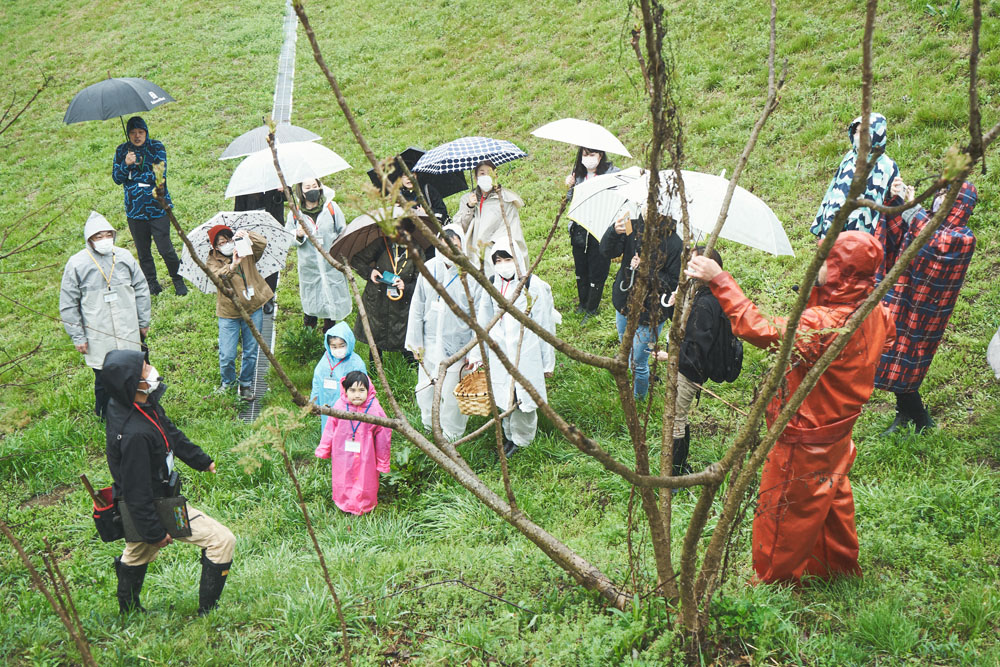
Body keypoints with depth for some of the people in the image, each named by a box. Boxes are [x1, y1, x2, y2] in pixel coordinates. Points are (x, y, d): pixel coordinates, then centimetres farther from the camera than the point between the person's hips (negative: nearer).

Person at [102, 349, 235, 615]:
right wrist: (155, 532, -18)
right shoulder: (135, 435, -37)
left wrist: (202, 461, 20)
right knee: (222, 541, -6)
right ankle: (207, 613, 5)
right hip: (156, 507, -10)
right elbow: (138, 493, -28)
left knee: (137, 551, 31)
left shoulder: (146, 403, -8)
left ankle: (128, 609, 54)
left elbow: (170, 432, 11)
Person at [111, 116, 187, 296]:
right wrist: (126, 164, -18)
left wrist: (135, 172, -11)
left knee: (165, 248, -5)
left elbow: (160, 174, -12)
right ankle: (152, 284, 23)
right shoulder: (122, 150, 6)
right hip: (135, 210, 3)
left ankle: (178, 281, 14)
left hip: (157, 207, -3)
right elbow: (116, 178, 0)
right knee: (143, 251, 9)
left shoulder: (157, 147, -2)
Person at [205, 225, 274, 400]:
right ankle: (228, 382, 27)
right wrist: (232, 266, -43)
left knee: (251, 351, 10)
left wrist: (247, 235, -29)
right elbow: (218, 277, -25)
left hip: (253, 310, 2)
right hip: (228, 313, -2)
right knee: (227, 355, -2)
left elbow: (262, 243, -13)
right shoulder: (213, 261, -4)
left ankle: (246, 384, 30)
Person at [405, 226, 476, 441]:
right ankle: (431, 428, 39)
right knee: (425, 391, 13)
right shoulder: (429, 268, -1)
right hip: (430, 344, 4)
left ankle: (450, 438, 27)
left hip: (457, 347, -4)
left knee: (452, 395, 5)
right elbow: (417, 307, 8)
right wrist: (415, 341, 8)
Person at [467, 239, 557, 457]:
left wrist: (547, 362, -1)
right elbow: (482, 322, 15)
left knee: (522, 398, 1)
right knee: (503, 398, 9)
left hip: (526, 353, -4)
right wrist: (476, 355, 15)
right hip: (499, 353, 4)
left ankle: (521, 440, 20)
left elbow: (545, 326, -3)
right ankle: (510, 436, 29)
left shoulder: (533, 285, -7)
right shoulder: (491, 286, 6)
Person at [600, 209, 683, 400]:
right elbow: (607, 251, -18)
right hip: (624, 304, 5)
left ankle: (638, 399, 31)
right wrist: (614, 231, -38)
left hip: (651, 314, -5)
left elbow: (674, 282, -18)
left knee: (637, 363, 4)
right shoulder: (634, 228, -9)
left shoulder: (674, 244, -21)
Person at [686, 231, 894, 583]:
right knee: (833, 500, 28)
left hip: (804, 441, -9)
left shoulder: (826, 323, -36)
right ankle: (839, 565, 48)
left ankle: (773, 582, 29)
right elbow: (886, 336, 15)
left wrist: (720, 281, -41)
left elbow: (763, 331, -42)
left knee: (783, 510, 11)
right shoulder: (875, 311, -8)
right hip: (838, 432, 9)